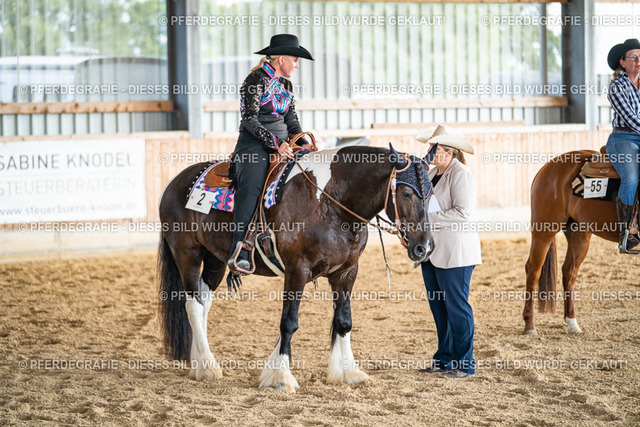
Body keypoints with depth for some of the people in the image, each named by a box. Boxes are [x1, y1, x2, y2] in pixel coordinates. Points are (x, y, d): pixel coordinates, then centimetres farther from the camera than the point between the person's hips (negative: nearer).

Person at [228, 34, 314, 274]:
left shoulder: (285, 84, 18)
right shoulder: (256, 80, -7)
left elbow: (291, 120, 20)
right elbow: (250, 120, -14)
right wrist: (276, 143, -21)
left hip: (282, 146, 9)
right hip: (254, 145, -9)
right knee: (251, 187, -30)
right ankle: (239, 253, -42)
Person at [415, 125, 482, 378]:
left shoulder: (460, 174, -13)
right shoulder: (434, 173, 14)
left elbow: (462, 213, -20)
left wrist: (430, 218, -20)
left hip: (454, 251, -9)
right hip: (432, 250, 9)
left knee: (456, 306, -4)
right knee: (438, 306, 13)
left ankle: (464, 364, 3)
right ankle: (444, 359, 22)